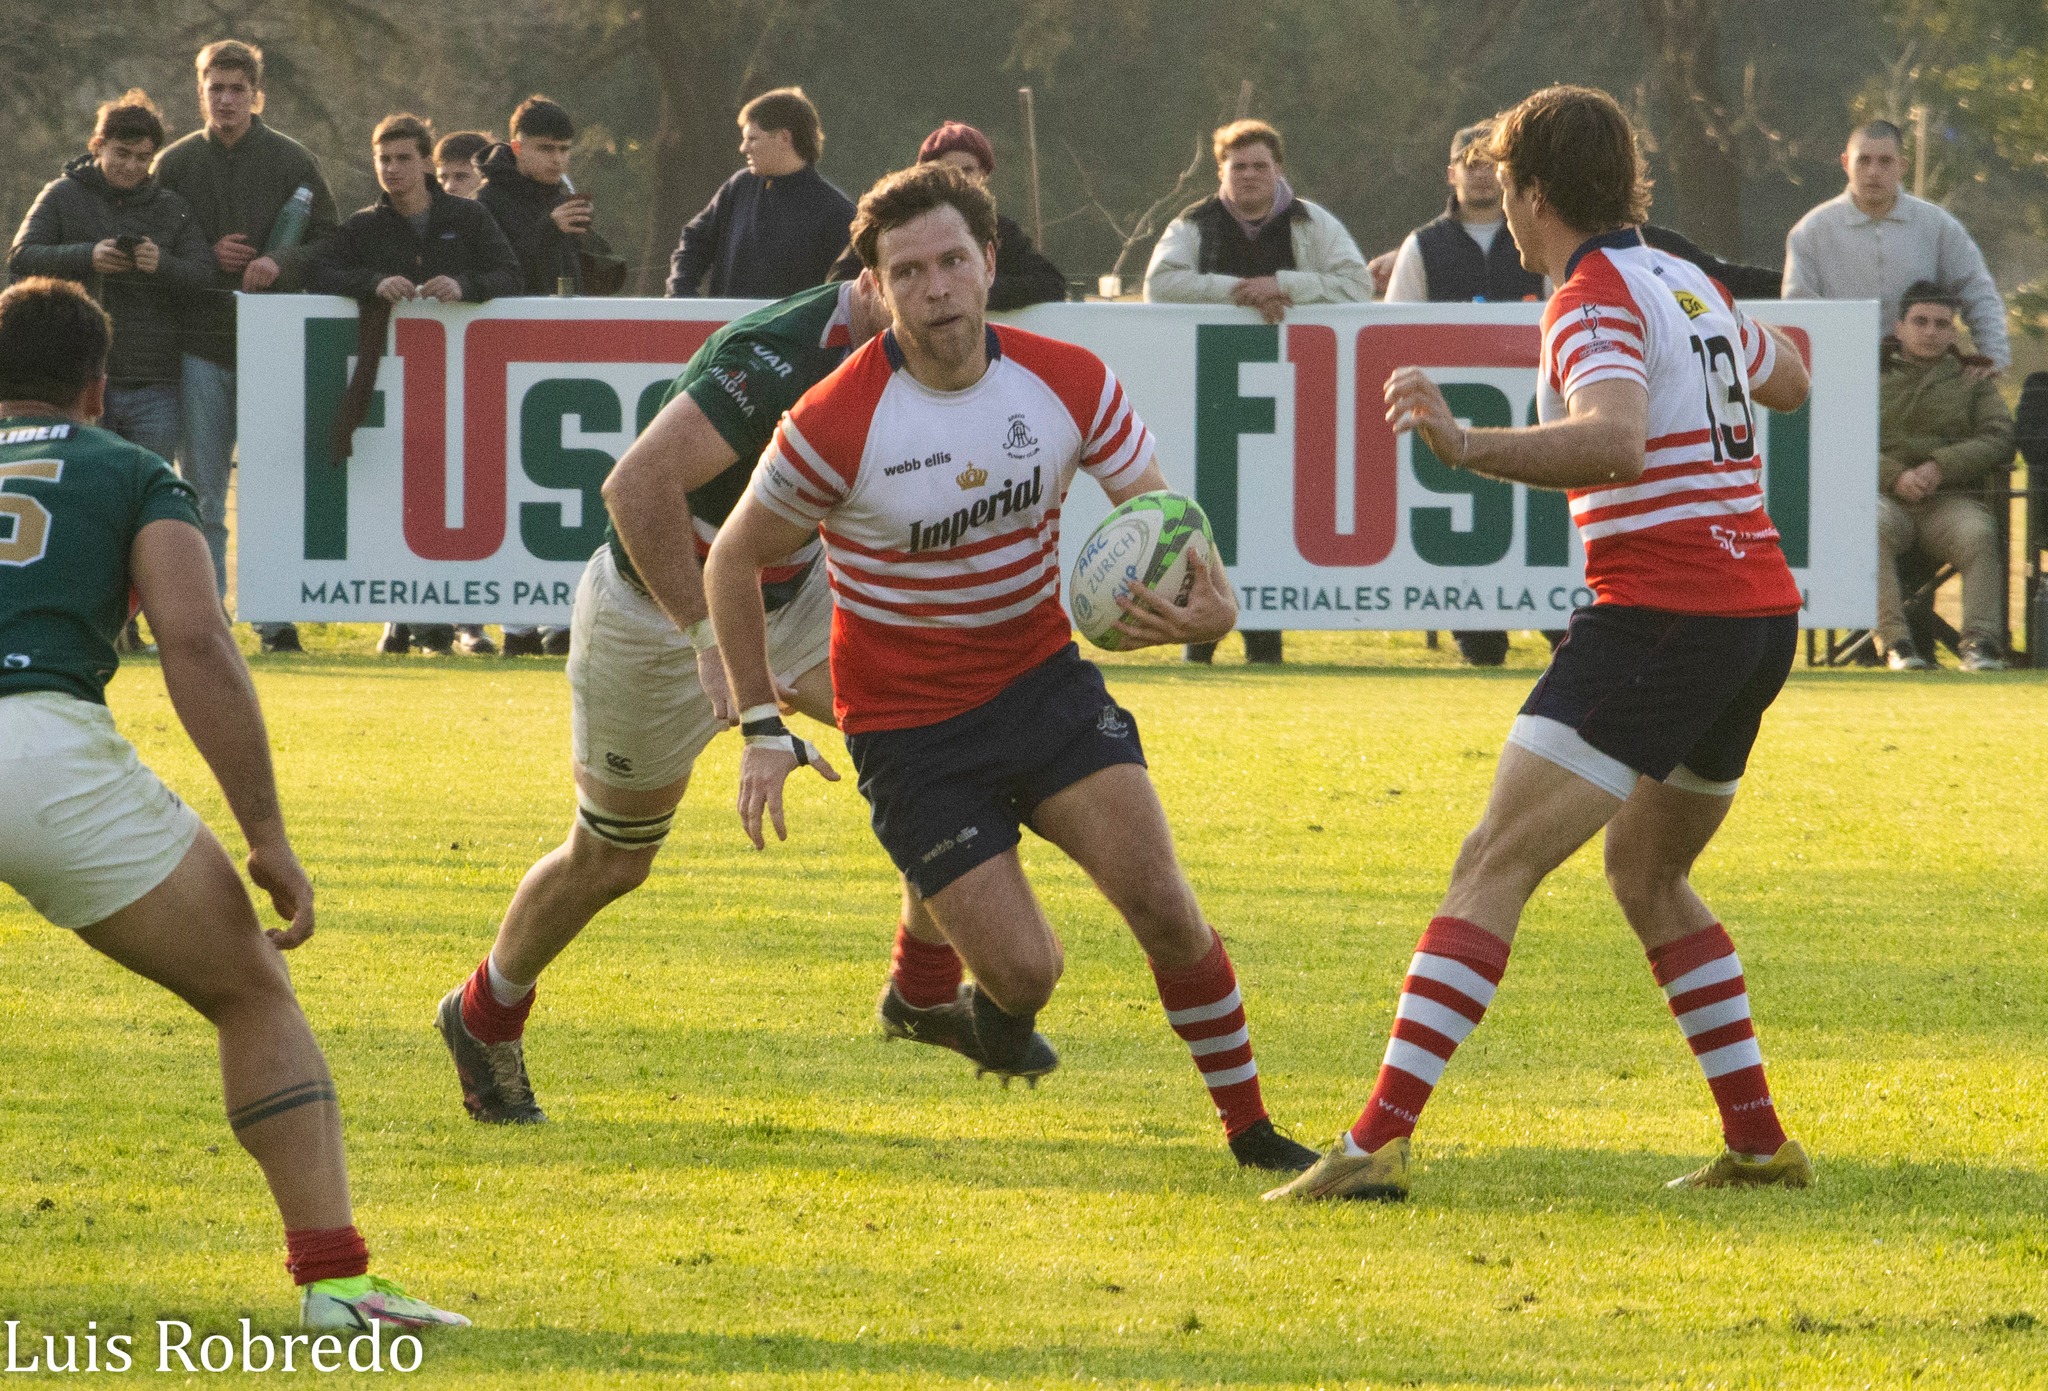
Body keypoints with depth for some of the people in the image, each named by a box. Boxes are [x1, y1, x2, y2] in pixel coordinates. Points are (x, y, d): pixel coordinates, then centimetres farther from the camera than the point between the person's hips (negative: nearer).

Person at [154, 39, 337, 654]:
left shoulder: (292, 161, 4)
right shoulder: (175, 164, 8)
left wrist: (282, 265, -16)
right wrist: (207, 258, -6)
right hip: (201, 343, 1)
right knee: (202, 494, 0)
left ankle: (276, 617, 5)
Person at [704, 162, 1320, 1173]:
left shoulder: (1069, 383, -10)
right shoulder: (836, 426, -19)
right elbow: (734, 559, -4)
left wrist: (1209, 605, -25)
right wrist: (761, 726, -7)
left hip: (1044, 679, 3)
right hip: (908, 726, -3)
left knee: (1160, 903, -13)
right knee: (1026, 967, -10)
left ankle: (1251, 1128, 3)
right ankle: (998, 1004, 29)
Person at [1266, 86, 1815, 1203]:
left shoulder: (1595, 295, -9)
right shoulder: (1692, 286, 17)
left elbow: (1614, 442, -28)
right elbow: (1788, 382, 37)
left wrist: (1464, 446, -38)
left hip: (1659, 614, -9)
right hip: (1762, 613, 9)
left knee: (1495, 866, -13)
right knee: (1648, 878, 25)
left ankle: (1378, 1141, -23)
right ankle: (1758, 1142, 21)